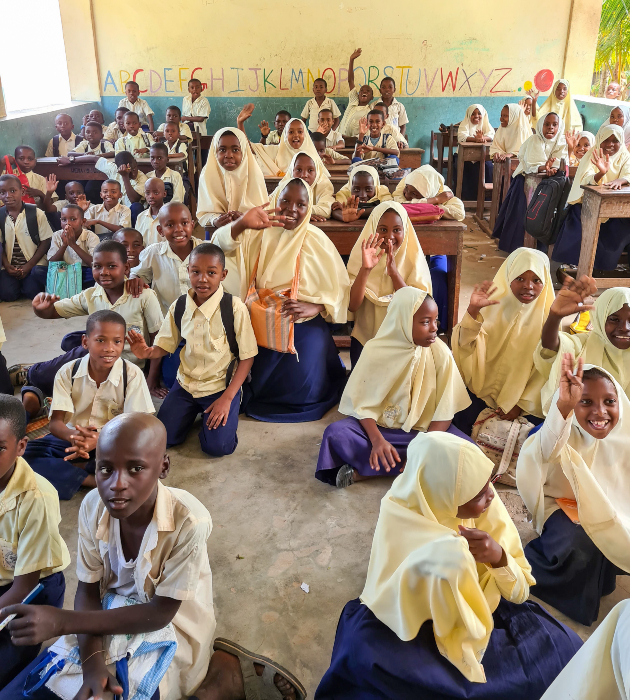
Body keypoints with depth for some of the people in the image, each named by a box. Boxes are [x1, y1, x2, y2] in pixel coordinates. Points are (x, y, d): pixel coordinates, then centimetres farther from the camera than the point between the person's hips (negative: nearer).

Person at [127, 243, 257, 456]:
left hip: (221, 387, -4)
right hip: (186, 384, 4)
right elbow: (165, 346, 5)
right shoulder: (179, 307, -5)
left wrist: (227, 398, -16)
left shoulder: (235, 308, -18)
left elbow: (247, 357, -12)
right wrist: (147, 352, -20)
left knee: (217, 446, -18)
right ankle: (195, 411, 24)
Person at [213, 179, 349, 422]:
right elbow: (221, 245, -18)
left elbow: (339, 288, -6)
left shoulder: (317, 240, -7)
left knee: (300, 391, -4)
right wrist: (241, 224, -38)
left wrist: (314, 307, -23)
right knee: (260, 386, 2)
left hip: (305, 328, -2)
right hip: (262, 327, 2)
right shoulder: (261, 232, -2)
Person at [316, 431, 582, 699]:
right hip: (420, 627, -3)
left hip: (481, 610, 4)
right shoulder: (399, 524, -28)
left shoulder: (483, 504, -18)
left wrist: (500, 557, -31)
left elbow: (519, 592, -9)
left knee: (561, 647, -17)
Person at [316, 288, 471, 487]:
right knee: (335, 433, -26)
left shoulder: (441, 353, -11)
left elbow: (445, 410, -11)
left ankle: (364, 472, -25)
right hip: (378, 426, -1)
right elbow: (363, 403, -10)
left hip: (424, 431, 2)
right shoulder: (375, 350, -12)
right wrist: (377, 440, -27)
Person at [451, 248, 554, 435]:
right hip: (483, 387, 0)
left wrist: (522, 404, -8)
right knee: (461, 423, -20)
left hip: (524, 394, 1)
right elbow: (466, 343, -19)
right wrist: (473, 309, -37)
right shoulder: (493, 302, -7)